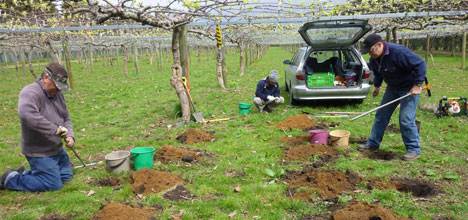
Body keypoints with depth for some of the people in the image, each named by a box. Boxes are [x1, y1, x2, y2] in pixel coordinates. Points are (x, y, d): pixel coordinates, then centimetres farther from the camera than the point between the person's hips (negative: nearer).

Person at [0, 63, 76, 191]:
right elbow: (27, 115, -40)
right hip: (39, 151, -9)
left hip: (57, 148, 9)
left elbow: (66, 118, 11)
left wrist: (69, 135, -7)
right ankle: (11, 179, 10)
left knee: (66, 176, 17)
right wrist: (55, 129, -38)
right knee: (54, 184, -7)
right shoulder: (30, 93, -21)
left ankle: (25, 174, 27)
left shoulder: (57, 94, 6)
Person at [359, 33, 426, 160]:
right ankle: (373, 143, 21)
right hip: (392, 87, 8)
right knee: (381, 115, 10)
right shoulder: (374, 58, -5)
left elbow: (420, 64, -28)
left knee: (406, 119, -12)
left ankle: (414, 149, 3)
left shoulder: (398, 52, -31)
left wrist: (417, 85, -26)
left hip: (409, 88, -8)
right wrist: (377, 85, 16)